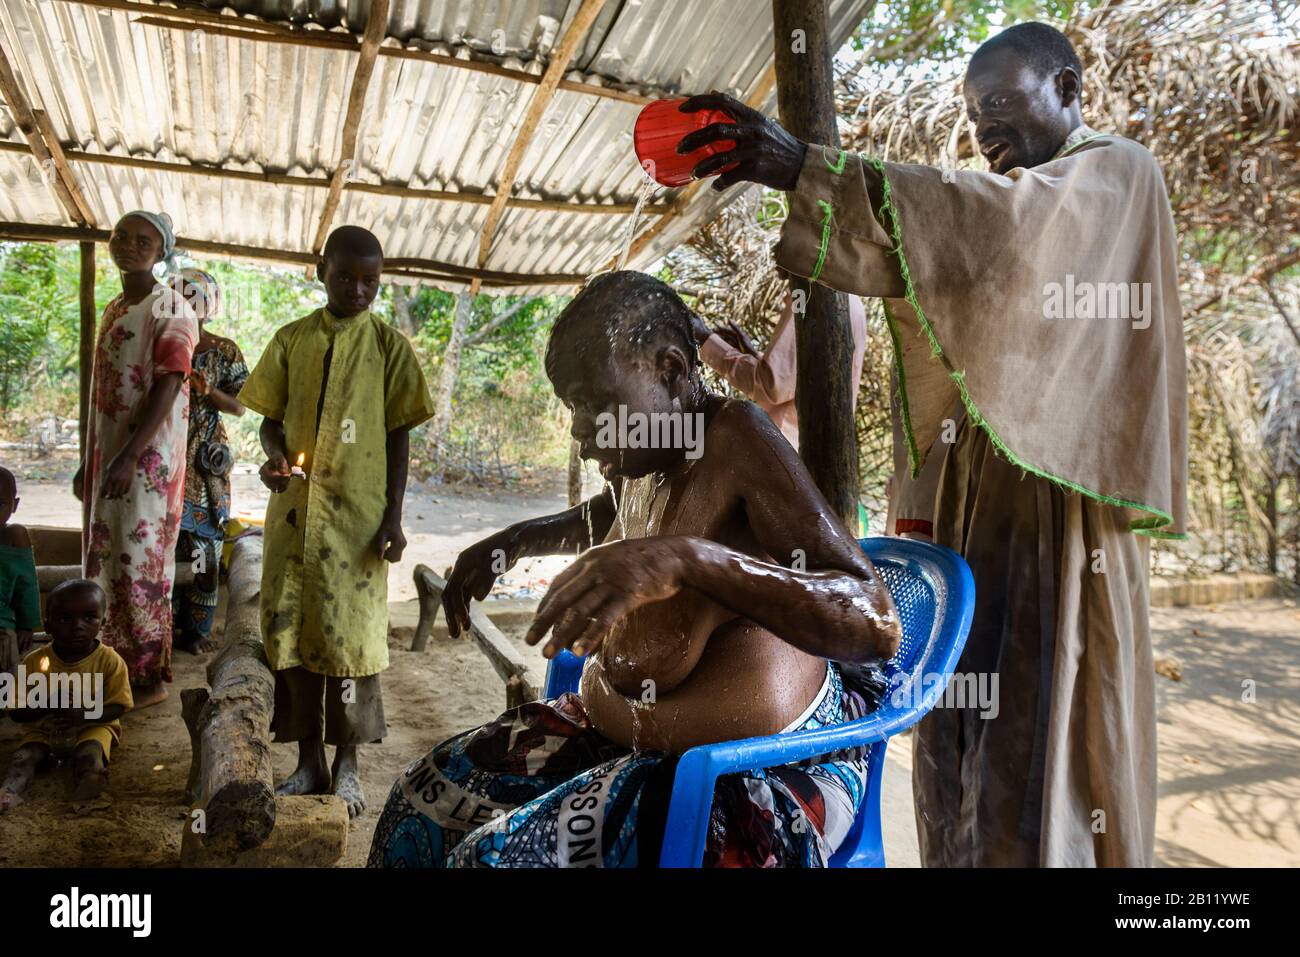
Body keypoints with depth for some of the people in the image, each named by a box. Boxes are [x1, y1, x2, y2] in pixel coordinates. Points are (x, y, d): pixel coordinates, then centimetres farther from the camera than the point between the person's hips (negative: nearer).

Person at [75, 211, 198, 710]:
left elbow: (167, 388, -17)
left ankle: (150, 678, 6)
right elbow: (101, 392, 18)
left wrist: (129, 457, -23)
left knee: (140, 564, -4)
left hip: (149, 458, -8)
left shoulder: (170, 308, -9)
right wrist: (88, 461, 17)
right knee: (104, 561, 12)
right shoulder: (112, 310, 16)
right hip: (107, 454, 8)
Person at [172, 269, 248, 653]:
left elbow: (240, 406, 3)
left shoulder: (225, 352, 3)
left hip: (205, 459, -1)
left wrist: (207, 390, -14)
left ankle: (197, 628, 11)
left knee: (203, 541, 1)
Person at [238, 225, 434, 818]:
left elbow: (398, 434, 1)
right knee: (291, 630, 6)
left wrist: (393, 516, -5)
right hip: (295, 507, 3)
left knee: (351, 633, 2)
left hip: (359, 512, -2)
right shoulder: (292, 339, 8)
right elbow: (272, 418, 11)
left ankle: (347, 764, 17)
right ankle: (309, 761, 21)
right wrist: (275, 456, -12)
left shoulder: (388, 345, 1)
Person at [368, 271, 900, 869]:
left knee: (497, 854, -18)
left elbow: (877, 623, -33)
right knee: (428, 795, 10)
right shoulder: (648, 451, 0)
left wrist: (685, 557, -45)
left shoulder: (737, 439, -23)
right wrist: (512, 541, 8)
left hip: (752, 770, -8)